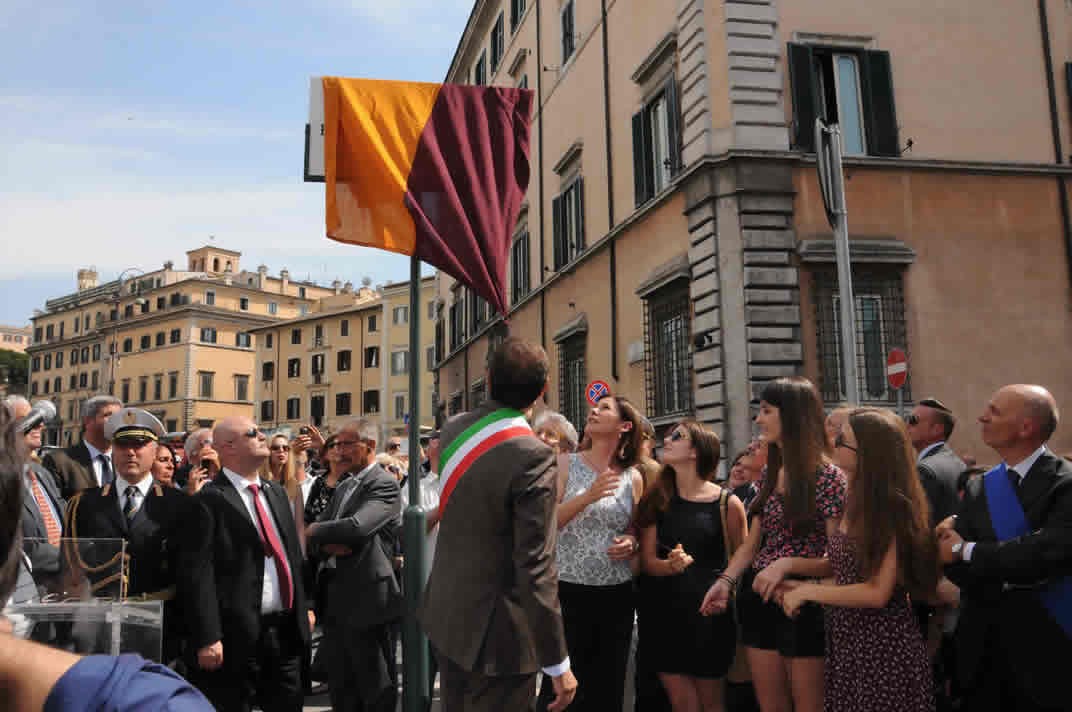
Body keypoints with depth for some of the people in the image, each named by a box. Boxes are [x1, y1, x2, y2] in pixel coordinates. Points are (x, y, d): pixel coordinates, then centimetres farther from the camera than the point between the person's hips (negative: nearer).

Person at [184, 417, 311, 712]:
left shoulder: (276, 492, 13)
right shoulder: (210, 499, -10)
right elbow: (201, 573, -15)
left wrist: (303, 610, 12)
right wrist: (208, 638, -19)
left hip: (286, 631, 7)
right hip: (238, 635, -6)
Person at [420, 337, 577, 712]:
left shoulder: (453, 429, -3)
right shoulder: (534, 458, -25)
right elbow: (536, 568, -24)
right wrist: (558, 663, -15)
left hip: (445, 614, 7)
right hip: (494, 628, -7)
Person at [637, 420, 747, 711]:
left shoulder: (727, 503, -6)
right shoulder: (657, 499, 3)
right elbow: (647, 560, 1)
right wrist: (671, 565, -19)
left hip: (709, 613, -2)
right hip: (662, 612, 3)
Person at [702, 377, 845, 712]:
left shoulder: (828, 477, -12)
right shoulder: (769, 474, 8)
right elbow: (752, 543, 10)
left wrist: (788, 563, -27)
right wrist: (726, 580, -6)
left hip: (803, 603, -6)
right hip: (760, 599, 6)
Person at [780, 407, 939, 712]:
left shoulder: (891, 507, -19)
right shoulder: (853, 499, 7)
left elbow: (877, 592, -22)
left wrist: (808, 592, -15)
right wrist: (805, 587, 0)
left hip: (883, 646, -8)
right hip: (846, 640, 8)